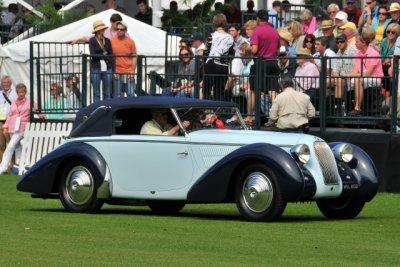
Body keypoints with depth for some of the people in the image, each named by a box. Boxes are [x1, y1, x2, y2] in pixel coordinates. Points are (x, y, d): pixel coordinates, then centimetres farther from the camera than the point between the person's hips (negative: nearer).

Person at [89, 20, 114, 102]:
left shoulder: (107, 41, 12)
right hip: (96, 68, -3)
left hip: (107, 69, 3)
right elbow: (93, 54, -9)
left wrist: (112, 70, 1)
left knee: (107, 93, 3)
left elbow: (111, 55, 9)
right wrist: (105, 56, -6)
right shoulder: (92, 41, 2)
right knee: (96, 94, 0)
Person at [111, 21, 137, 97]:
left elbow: (134, 57, 6)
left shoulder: (130, 42, 4)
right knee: (117, 95, 2)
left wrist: (132, 71, -3)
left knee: (130, 94, -3)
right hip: (117, 73, 0)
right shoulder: (112, 41, 4)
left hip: (128, 73, 0)